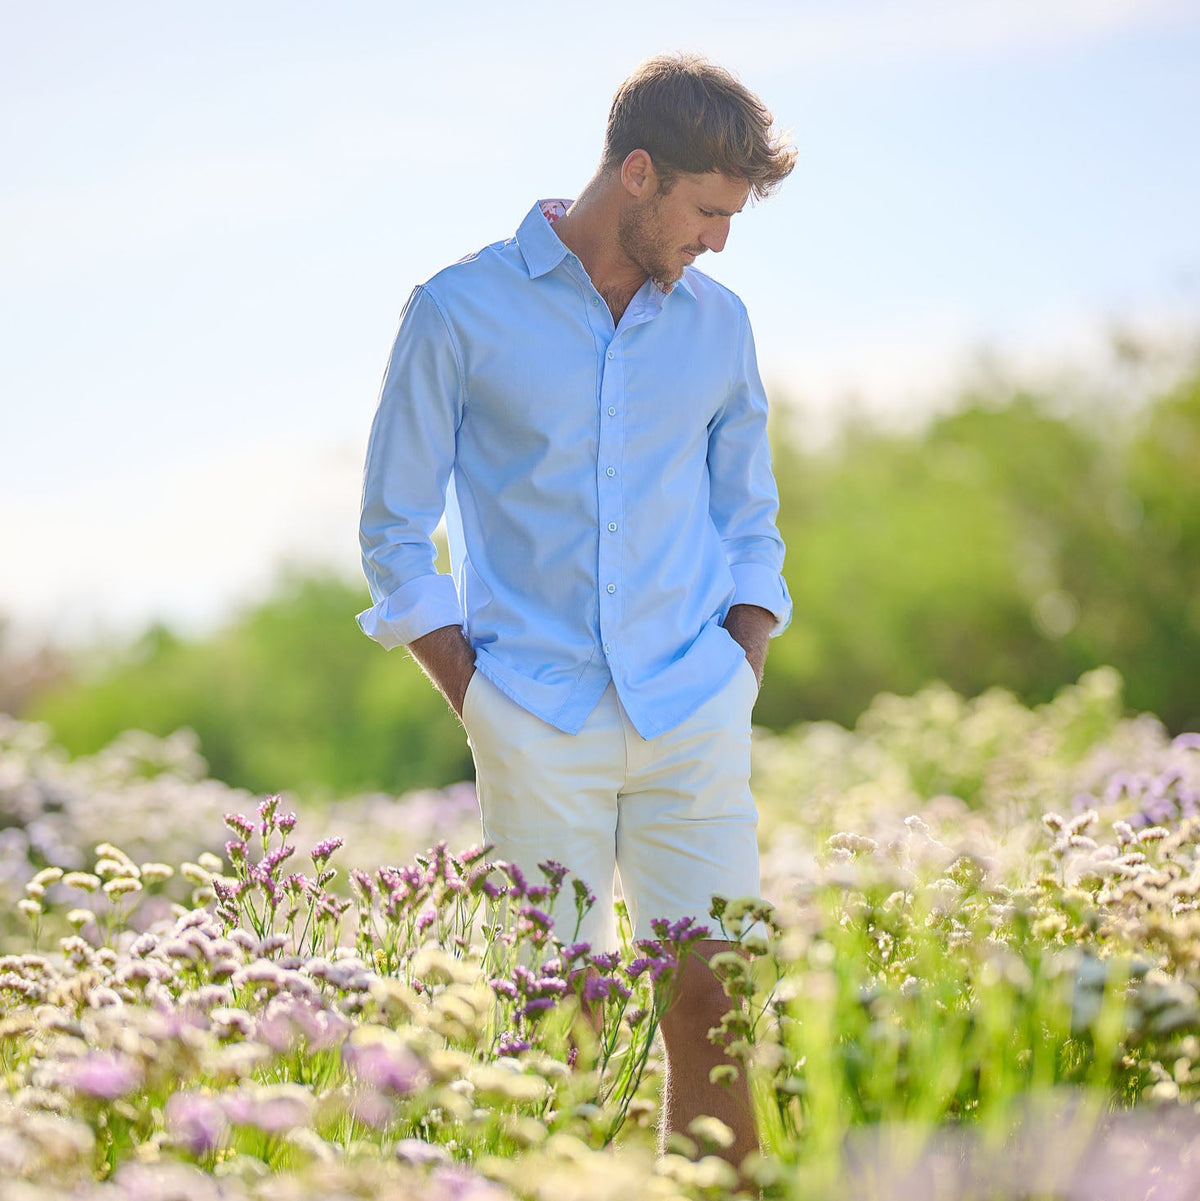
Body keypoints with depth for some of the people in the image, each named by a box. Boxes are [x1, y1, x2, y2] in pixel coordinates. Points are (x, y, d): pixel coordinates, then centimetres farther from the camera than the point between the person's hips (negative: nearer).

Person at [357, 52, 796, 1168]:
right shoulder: (459, 313, 0)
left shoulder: (716, 323, 11)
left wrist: (741, 679, 7)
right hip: (539, 730, -3)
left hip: (693, 720, 3)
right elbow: (395, 534, 3)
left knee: (714, 1005, -3)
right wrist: (479, 701, -4)